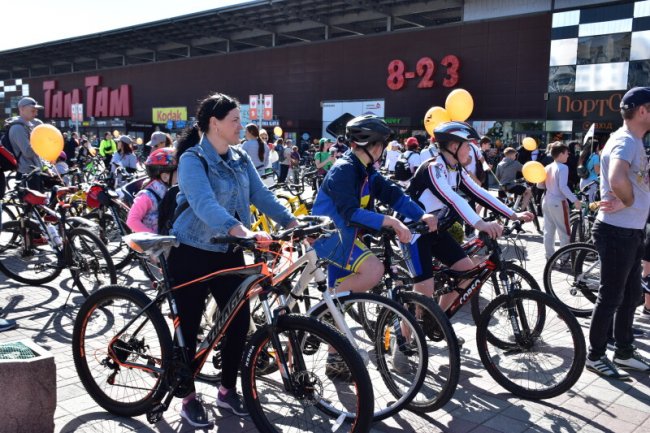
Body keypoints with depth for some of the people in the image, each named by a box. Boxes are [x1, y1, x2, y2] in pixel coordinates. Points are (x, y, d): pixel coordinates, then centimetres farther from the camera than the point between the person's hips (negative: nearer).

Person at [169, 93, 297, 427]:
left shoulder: (241, 159, 6)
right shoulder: (192, 159, -16)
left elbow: (261, 195, -1)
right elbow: (204, 204, -33)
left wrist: (292, 223, -14)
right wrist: (239, 230, -47)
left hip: (228, 253, 6)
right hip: (192, 253, -6)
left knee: (239, 321, 6)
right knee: (189, 326, 5)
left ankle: (227, 390, 25)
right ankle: (188, 398, 22)